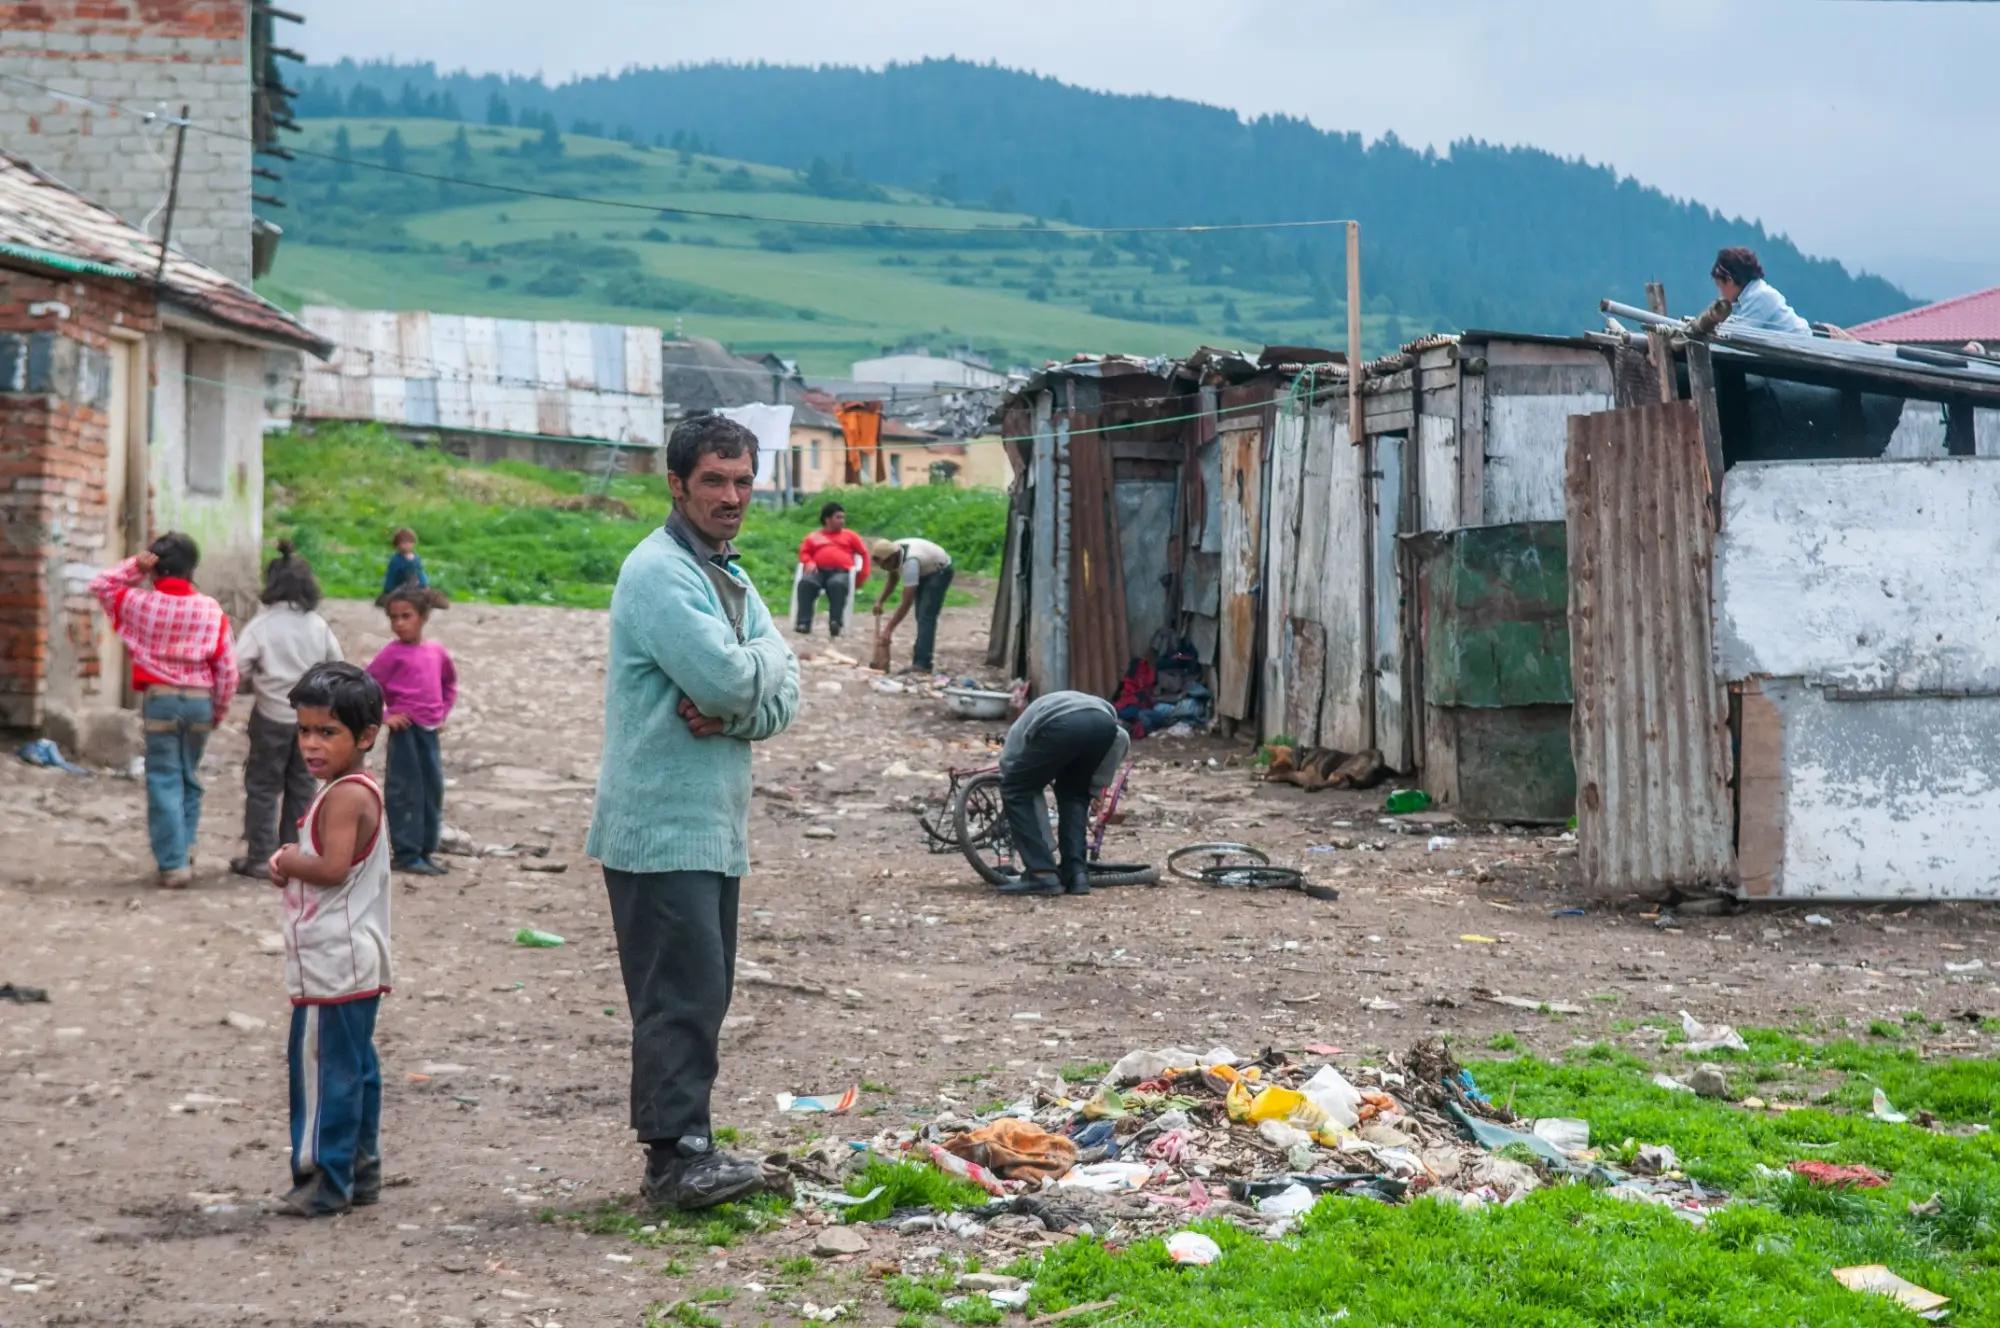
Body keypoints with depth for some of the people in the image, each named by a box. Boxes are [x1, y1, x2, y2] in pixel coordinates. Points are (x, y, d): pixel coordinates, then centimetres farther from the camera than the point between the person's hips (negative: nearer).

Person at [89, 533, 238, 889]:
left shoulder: (140, 603, -4)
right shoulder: (211, 610, -2)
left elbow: (101, 585, 14)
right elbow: (227, 669, -1)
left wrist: (135, 566, 2)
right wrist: (219, 710, 11)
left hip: (159, 699, -2)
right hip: (199, 700, 2)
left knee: (164, 781, 1)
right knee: (190, 777, 18)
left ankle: (173, 863, -4)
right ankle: (184, 849, 20)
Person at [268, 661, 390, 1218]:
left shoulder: (344, 796, -18)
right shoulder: (360, 791, 15)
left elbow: (333, 867, -29)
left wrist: (288, 863, -11)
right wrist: (290, 867, 3)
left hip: (333, 964, -11)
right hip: (356, 962, 11)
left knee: (324, 1066, -5)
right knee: (355, 1066, 14)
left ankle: (325, 1178, -1)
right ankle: (361, 1172, 20)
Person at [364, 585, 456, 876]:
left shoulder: (436, 652, 7)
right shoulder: (392, 654, -9)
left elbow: (449, 683, 25)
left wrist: (444, 711, 15)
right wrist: (384, 717, -11)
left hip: (430, 730, 6)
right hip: (405, 730, -6)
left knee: (433, 791, 10)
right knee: (406, 792, -2)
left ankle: (426, 850, 20)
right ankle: (406, 855, 3)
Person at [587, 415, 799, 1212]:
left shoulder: (727, 577, 18)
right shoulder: (660, 571, -12)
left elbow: (781, 698, 9)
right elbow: (729, 677, -22)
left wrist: (729, 713, -11)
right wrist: (766, 651, -1)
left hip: (713, 827, 9)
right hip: (661, 826, -9)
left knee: (702, 994, 11)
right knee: (682, 993, -12)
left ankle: (686, 1147, 17)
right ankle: (677, 1159, -11)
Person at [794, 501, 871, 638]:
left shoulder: (849, 535, 26)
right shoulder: (813, 537, 27)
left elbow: (864, 553, 21)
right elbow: (804, 553, 17)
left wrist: (861, 577, 8)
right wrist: (809, 563, -7)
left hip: (841, 572, -1)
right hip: (819, 571, 1)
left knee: (837, 584, -40)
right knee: (805, 582, -34)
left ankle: (835, 623, -48)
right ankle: (804, 623, -40)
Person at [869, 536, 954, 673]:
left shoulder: (909, 562, -40)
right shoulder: (891, 553, -15)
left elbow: (907, 602, -38)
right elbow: (893, 578, 8)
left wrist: (889, 628, -35)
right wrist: (881, 601, -3)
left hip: (940, 571, -9)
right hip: (924, 571, 9)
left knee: (926, 616, -18)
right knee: (921, 615, 7)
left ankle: (922, 664, -22)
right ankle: (919, 660, 10)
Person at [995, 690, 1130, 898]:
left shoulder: (1020, 727, 38)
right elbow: (1121, 738, 25)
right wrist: (1095, 787, 31)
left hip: (1059, 727, -3)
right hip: (1103, 724, 3)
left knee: (1017, 792, 17)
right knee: (1074, 793, 29)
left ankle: (1041, 874, 7)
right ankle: (1077, 872, 17)